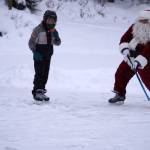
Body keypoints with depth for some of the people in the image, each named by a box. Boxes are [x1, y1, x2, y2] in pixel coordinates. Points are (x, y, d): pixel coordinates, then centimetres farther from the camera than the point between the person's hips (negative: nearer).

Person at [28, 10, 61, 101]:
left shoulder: (53, 30, 6)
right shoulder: (38, 29, -11)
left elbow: (57, 43, 12)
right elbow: (31, 42, -7)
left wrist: (56, 37, -9)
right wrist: (35, 52, -18)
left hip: (48, 56, 6)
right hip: (39, 56, -6)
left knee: (45, 74, 8)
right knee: (39, 74, -8)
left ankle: (42, 91, 15)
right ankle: (36, 92, -4)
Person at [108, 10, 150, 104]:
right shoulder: (134, 27, -2)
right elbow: (124, 38, -1)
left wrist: (138, 62, -37)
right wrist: (124, 49, -21)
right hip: (131, 58, 6)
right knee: (120, 74, 2)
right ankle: (120, 95, 18)